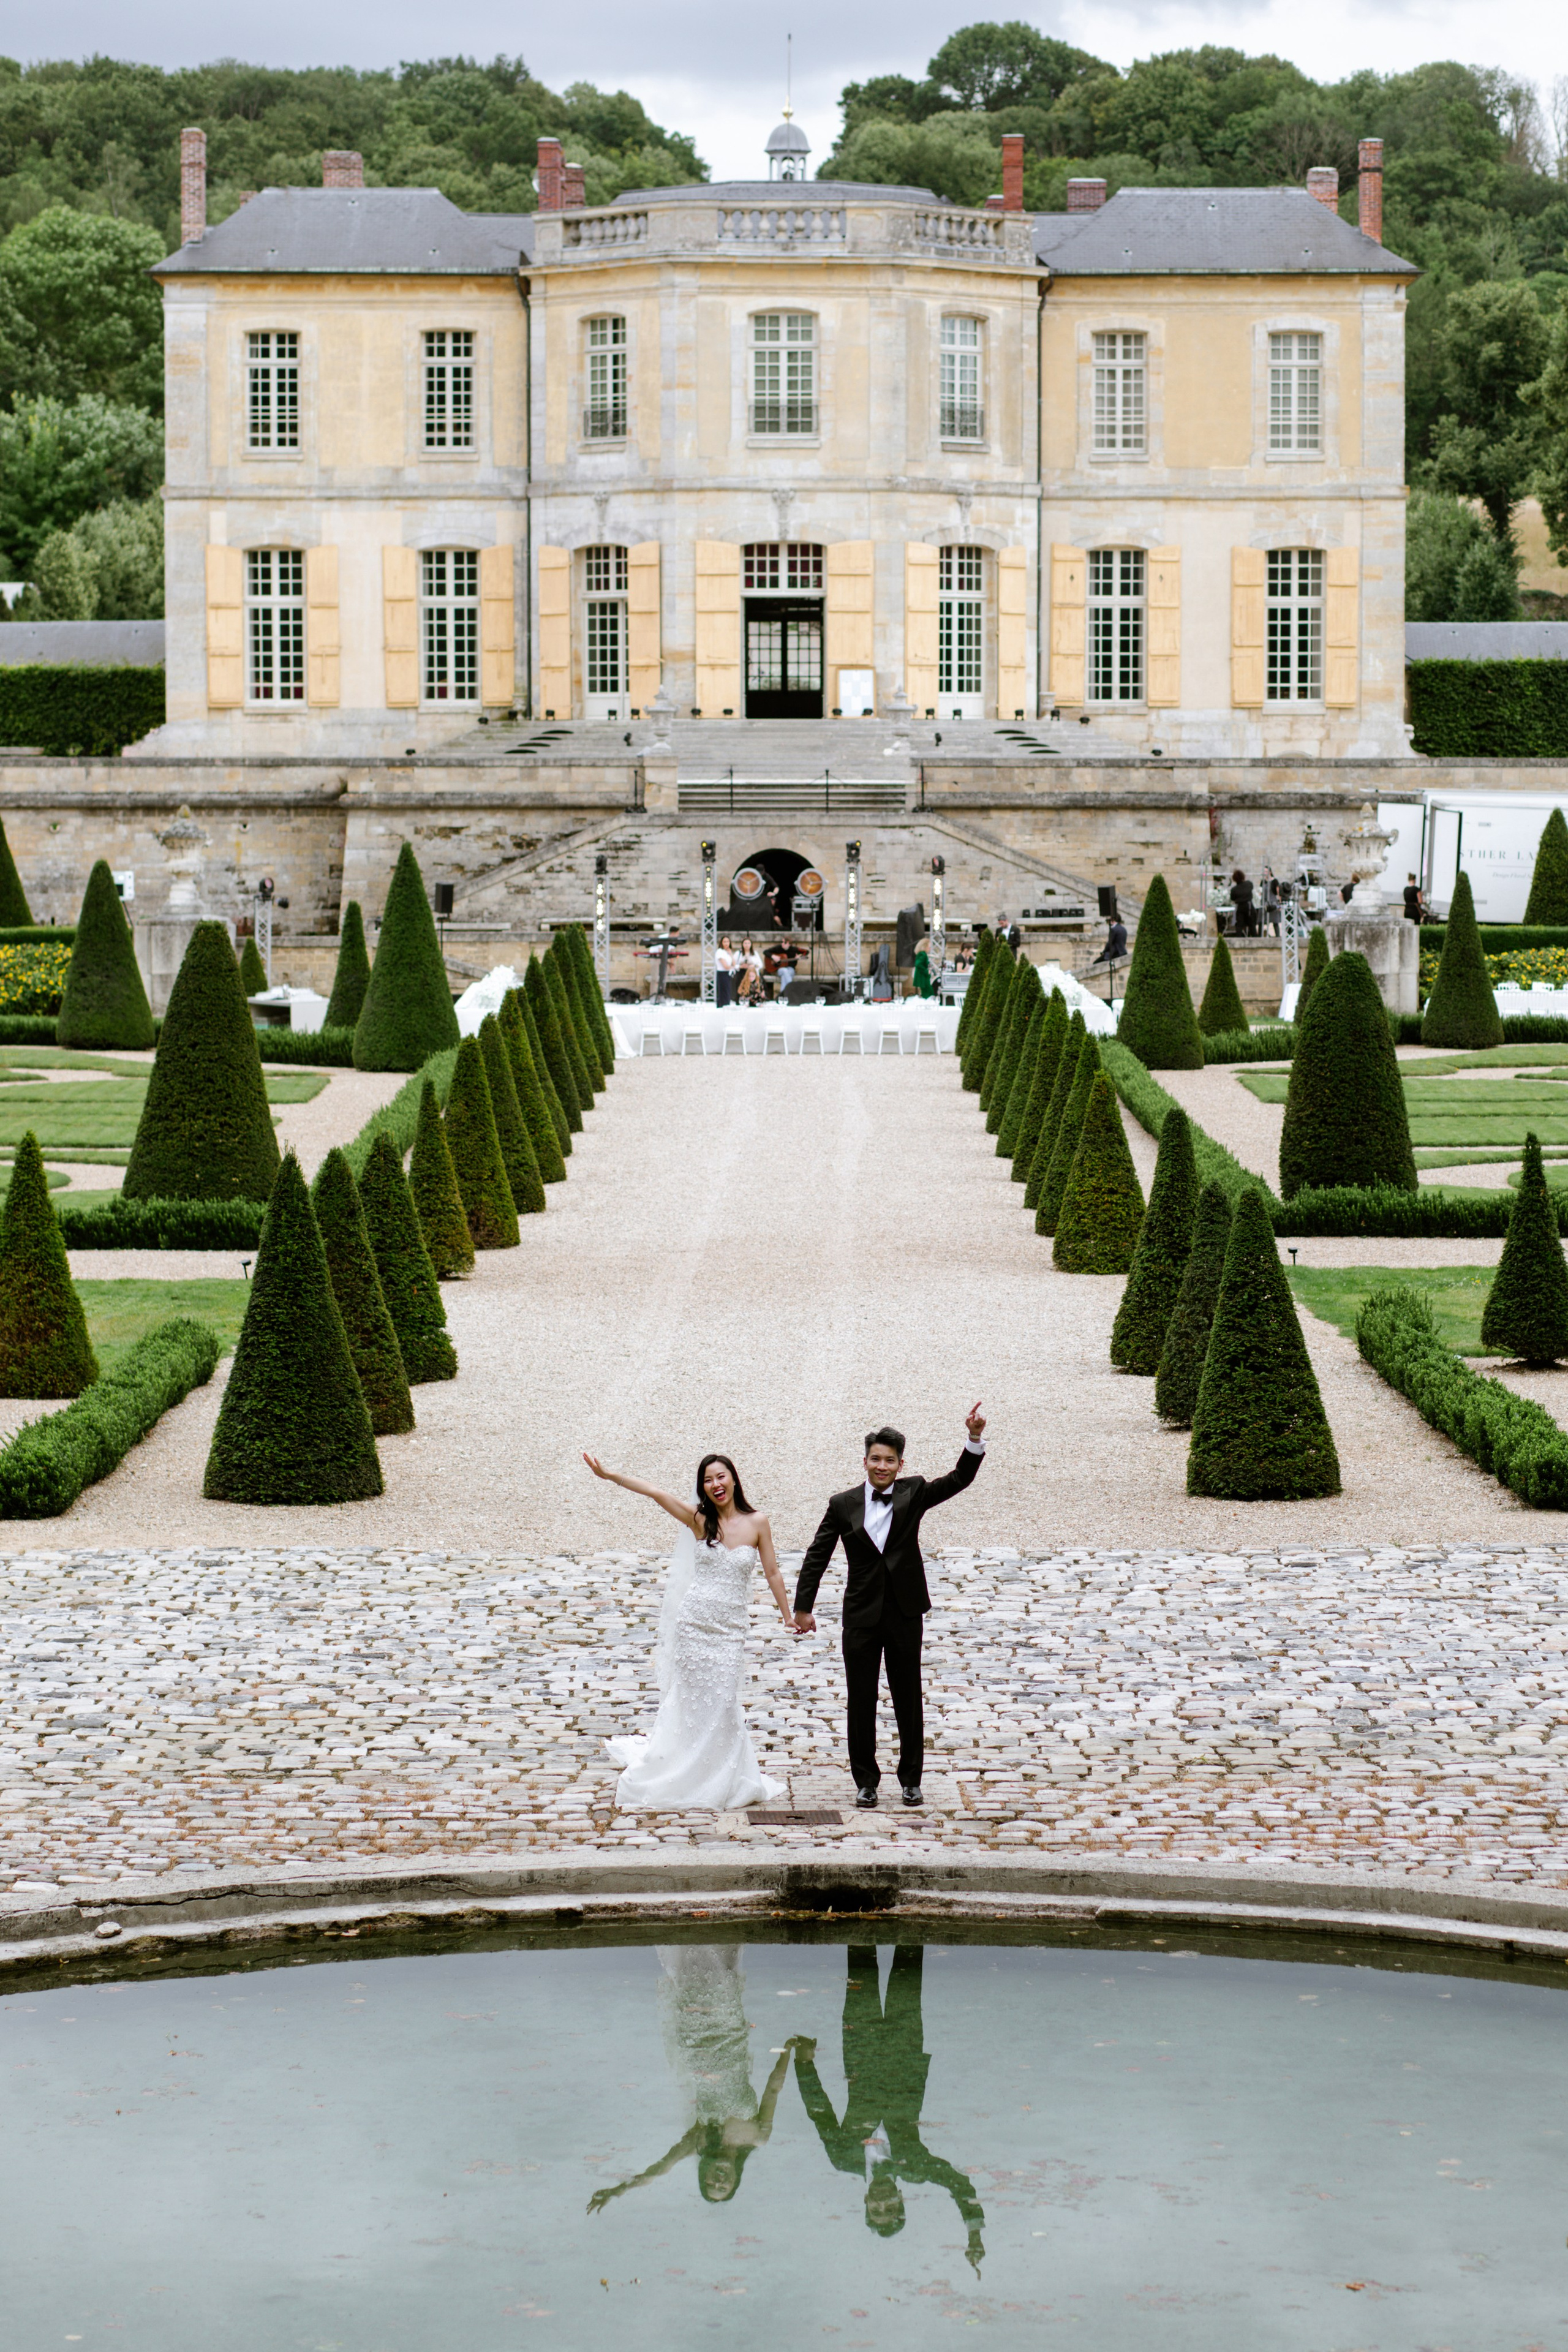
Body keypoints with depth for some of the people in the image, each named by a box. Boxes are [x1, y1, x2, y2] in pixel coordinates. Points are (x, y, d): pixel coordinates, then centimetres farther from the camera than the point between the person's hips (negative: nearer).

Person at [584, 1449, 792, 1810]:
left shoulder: (756, 1523, 2)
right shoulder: (700, 1520, 0)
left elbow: (772, 1573, 7)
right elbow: (656, 1493, -10)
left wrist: (789, 1615, 9)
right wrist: (609, 1475, -18)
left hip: (730, 1628, 0)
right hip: (693, 1620, 0)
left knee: (721, 1703, -2)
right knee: (692, 1701, 3)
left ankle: (724, 1782, 13)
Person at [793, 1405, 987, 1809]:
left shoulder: (913, 1494, 1)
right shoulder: (843, 1505, 0)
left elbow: (960, 1479, -9)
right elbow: (817, 1556, 4)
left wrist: (975, 1438, -24)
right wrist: (803, 1606, 2)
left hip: (905, 1613, 0)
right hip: (861, 1616, 0)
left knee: (909, 1699, 7)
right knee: (861, 1700, 5)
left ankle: (911, 1779, 18)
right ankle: (866, 1780, 16)